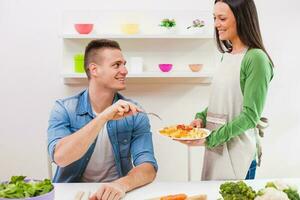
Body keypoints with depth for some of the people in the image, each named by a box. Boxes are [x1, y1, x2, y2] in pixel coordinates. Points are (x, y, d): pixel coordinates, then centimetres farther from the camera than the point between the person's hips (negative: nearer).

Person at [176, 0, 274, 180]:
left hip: (238, 152, -7)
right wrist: (201, 118, -1)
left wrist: (210, 139, -17)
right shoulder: (226, 57, 8)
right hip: (215, 148, 7)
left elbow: (250, 115, -15)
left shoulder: (256, 59, -14)